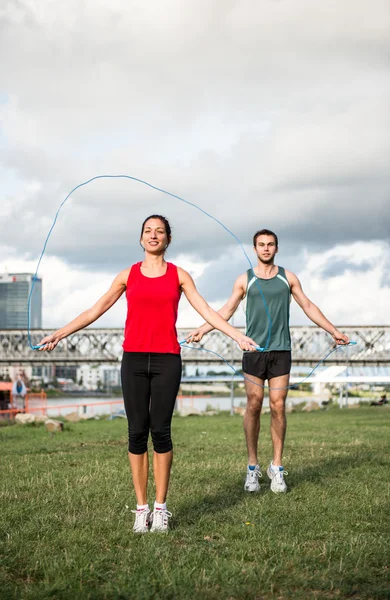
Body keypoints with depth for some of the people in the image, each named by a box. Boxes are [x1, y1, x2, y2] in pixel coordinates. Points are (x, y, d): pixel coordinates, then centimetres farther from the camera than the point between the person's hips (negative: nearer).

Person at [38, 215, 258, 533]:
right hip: (134, 360, 1)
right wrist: (59, 334, 6)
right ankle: (142, 507, 7)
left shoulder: (179, 275, 9)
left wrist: (238, 335, -6)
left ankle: (161, 507, 7)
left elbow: (207, 311, 5)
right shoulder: (128, 275, 11)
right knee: (137, 432, 0)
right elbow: (96, 310, 11)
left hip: (167, 360, -1)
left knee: (160, 431, -3)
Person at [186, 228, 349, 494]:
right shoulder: (245, 280, 7)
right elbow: (227, 310, 6)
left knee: (278, 407, -2)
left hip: (281, 351, 1)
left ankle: (277, 467, 5)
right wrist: (202, 330, -5)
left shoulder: (288, 278, 9)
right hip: (254, 350, 0)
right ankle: (253, 467, 6)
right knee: (254, 406, -2)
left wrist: (333, 331, 11)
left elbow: (309, 307, 14)